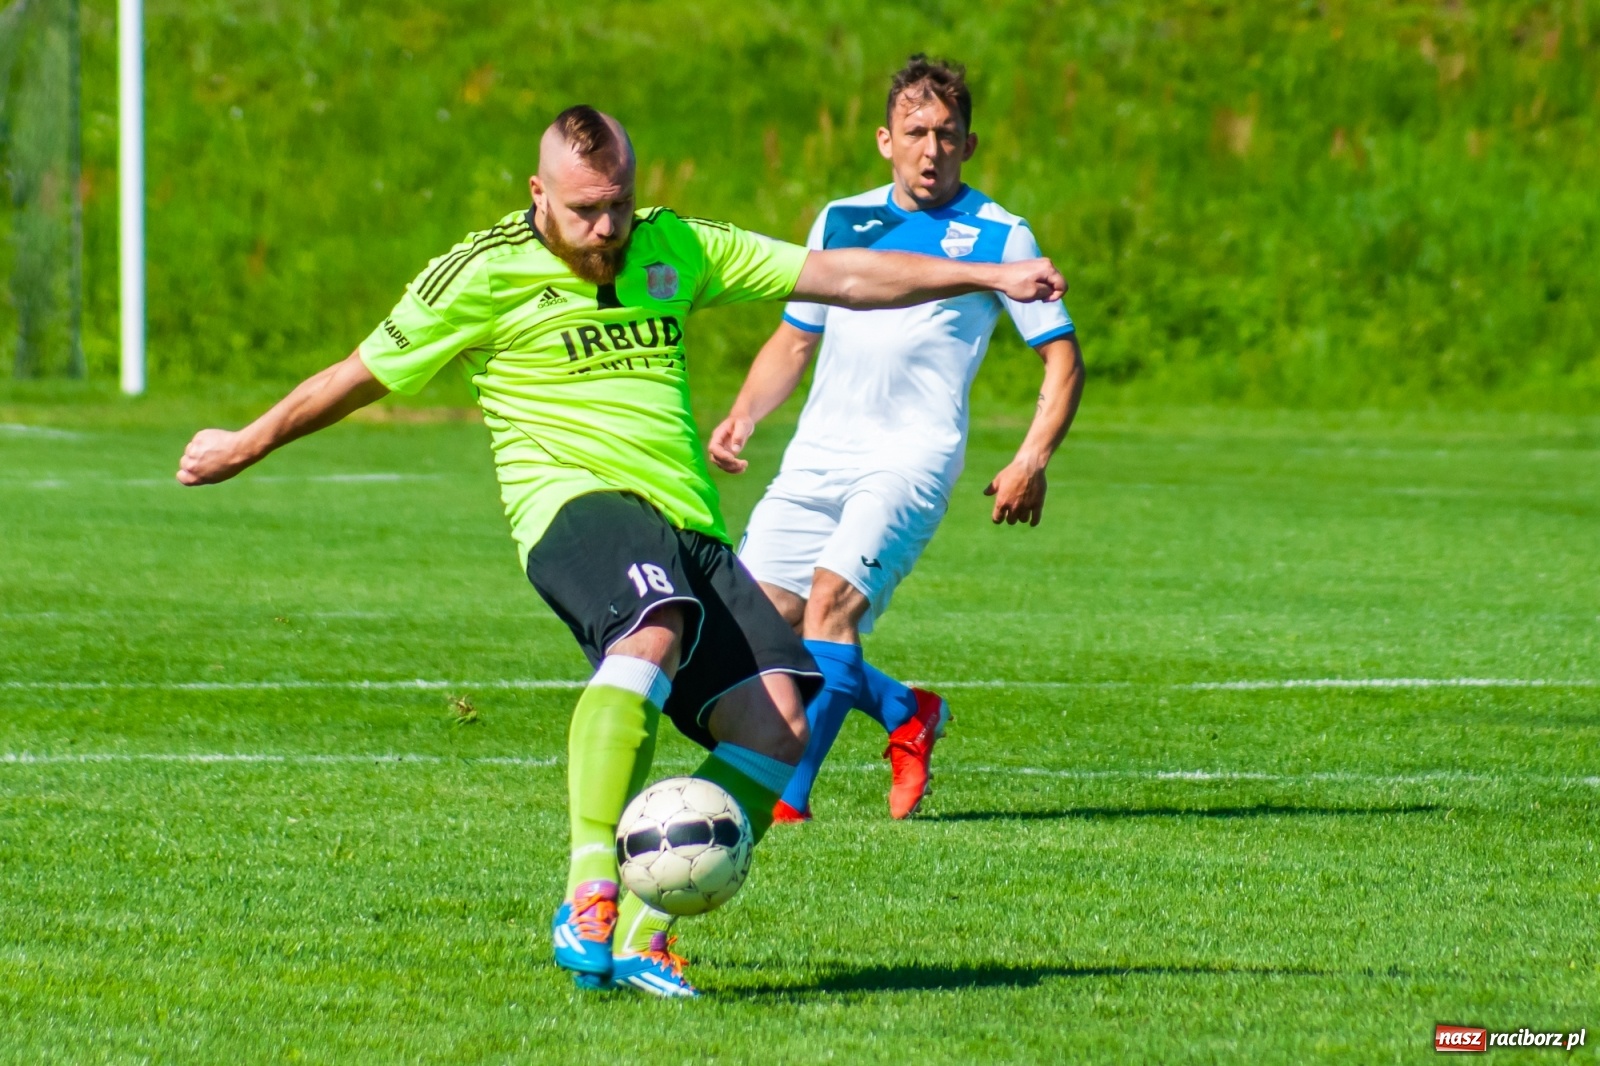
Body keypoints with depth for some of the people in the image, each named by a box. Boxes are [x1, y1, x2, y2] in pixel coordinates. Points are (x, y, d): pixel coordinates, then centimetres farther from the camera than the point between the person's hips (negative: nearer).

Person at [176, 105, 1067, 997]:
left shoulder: (673, 249, 16)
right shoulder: (484, 275, 2)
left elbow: (835, 276, 18)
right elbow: (360, 377, 12)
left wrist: (987, 277, 15)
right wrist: (244, 447, 20)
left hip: (689, 524, 6)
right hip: (577, 501, -6)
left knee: (777, 720, -15)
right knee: (653, 631, -39)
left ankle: (641, 934, -13)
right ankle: (588, 897, -47)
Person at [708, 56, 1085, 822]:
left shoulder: (997, 235, 3)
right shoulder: (842, 222, 16)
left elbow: (1062, 359, 3)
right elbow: (794, 341, 25)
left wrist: (1032, 460, -11)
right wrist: (743, 416, 8)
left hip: (913, 455, -6)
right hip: (816, 456, 6)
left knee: (830, 598, -24)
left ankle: (787, 798, -20)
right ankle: (906, 714, 19)